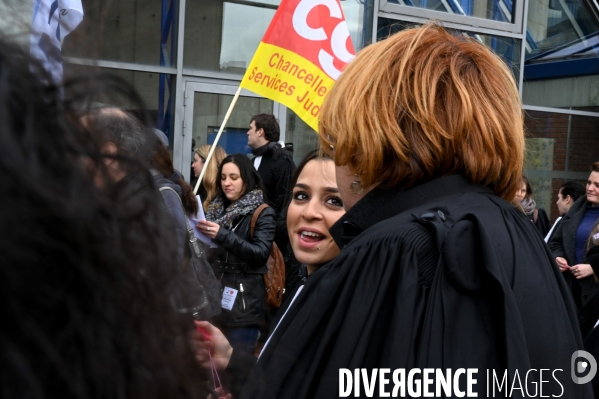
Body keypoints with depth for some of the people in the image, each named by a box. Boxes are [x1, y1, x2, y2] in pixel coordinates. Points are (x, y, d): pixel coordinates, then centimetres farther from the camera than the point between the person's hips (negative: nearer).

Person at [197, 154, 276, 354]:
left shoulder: (263, 214, -4)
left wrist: (223, 235, -25)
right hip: (213, 299, 5)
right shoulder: (216, 208, 12)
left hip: (243, 304, -5)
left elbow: (261, 254, -17)